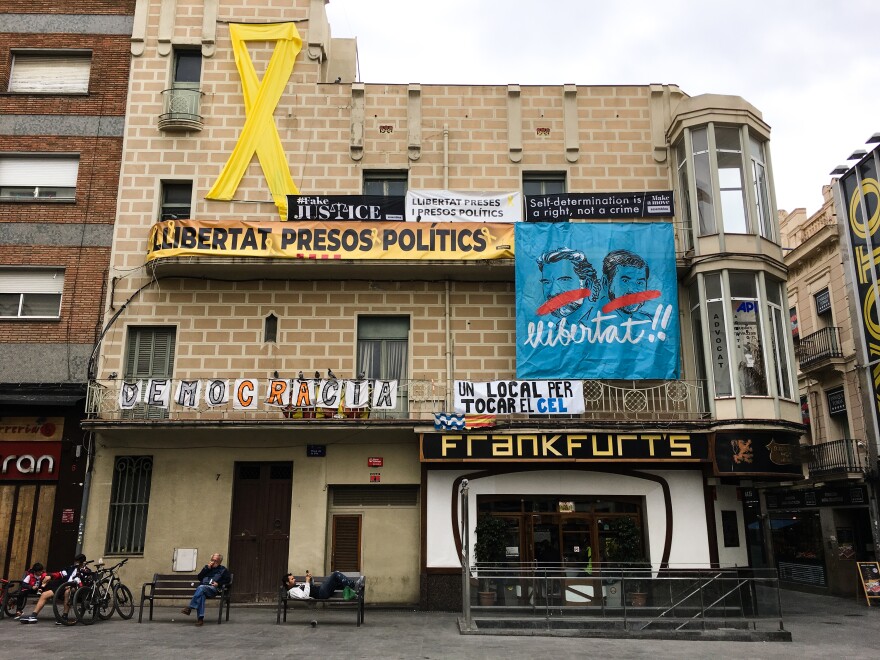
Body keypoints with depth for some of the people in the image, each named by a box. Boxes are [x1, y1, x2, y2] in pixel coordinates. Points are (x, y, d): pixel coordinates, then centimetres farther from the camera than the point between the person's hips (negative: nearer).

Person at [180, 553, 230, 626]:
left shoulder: (223, 570, 21)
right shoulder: (207, 567, 30)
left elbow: (227, 580, 14)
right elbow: (199, 577, 18)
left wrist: (219, 583, -3)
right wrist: (207, 568, 8)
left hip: (213, 589, -2)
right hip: (203, 586, 2)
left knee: (201, 587, -36)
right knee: (201, 594, -36)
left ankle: (190, 607, -40)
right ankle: (200, 618, -42)